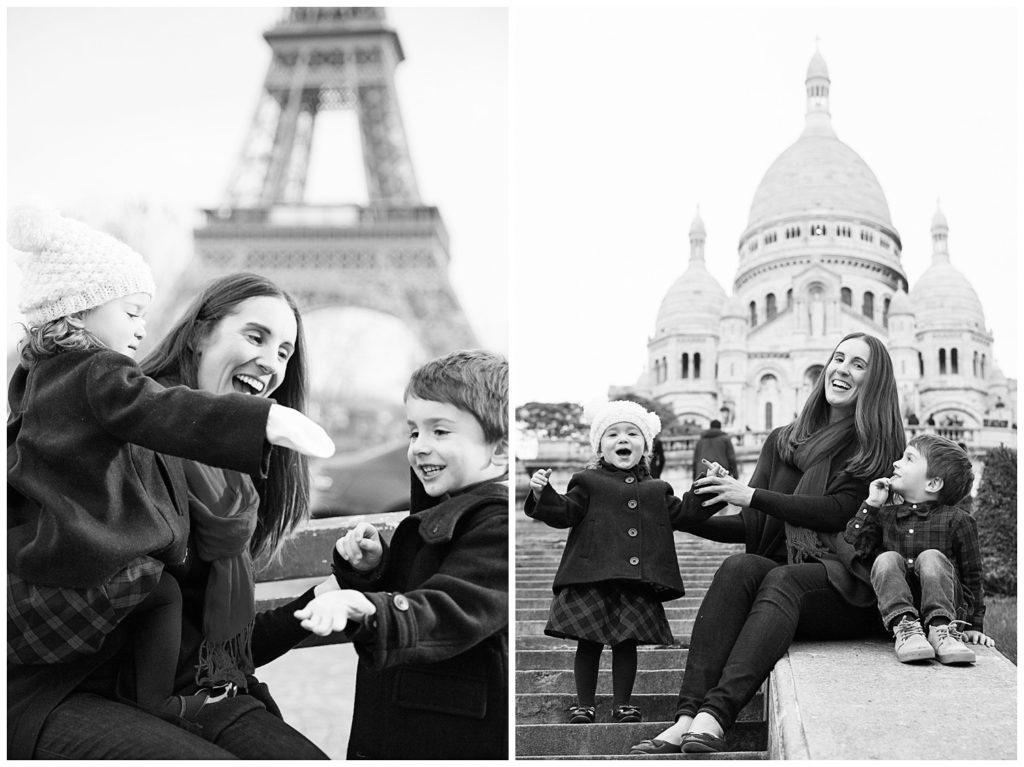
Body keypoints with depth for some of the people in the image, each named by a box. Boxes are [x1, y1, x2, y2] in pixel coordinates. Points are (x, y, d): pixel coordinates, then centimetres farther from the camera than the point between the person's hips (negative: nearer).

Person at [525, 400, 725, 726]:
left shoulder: (656, 491, 18)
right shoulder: (589, 483, 7)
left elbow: (682, 514, 20)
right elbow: (564, 513, -2)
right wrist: (542, 494, -19)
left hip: (638, 582, 3)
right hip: (592, 577, -2)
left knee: (627, 641, 5)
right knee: (589, 641, 2)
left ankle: (622, 703, 18)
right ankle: (584, 705, 14)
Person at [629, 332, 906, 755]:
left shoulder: (877, 448, 6)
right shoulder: (783, 441, 20)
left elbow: (838, 512, -9)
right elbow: (750, 527, 21)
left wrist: (752, 495, -10)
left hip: (847, 592, -3)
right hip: (778, 570, 4)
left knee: (783, 578, -35)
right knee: (739, 567, -29)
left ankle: (715, 715, -51)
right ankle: (686, 716, -43)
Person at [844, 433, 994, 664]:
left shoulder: (956, 520, 2)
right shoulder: (885, 515, 13)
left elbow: (972, 576, 6)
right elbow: (853, 547, 1)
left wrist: (974, 627, 5)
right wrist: (871, 504, 0)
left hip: (944, 606, -3)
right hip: (896, 607, 3)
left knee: (931, 557, -24)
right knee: (887, 559, -21)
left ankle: (941, 630, -37)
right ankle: (905, 629, -38)